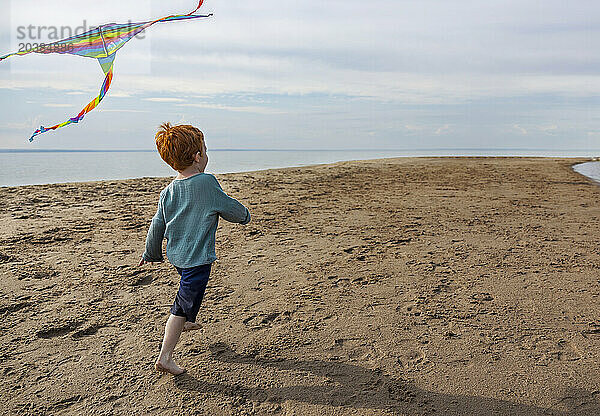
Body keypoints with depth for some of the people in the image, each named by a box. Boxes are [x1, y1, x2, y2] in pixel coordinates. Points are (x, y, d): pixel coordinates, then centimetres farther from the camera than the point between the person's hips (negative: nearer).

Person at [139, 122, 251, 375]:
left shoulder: (168, 191, 1)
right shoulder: (207, 182, -18)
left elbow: (157, 226, 8)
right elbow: (230, 209, -7)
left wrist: (151, 254, 23)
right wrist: (244, 216, 16)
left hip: (175, 254, 8)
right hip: (197, 257, -7)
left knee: (189, 289, 33)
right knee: (184, 305, 0)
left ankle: (186, 323, 54)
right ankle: (165, 357, 4)